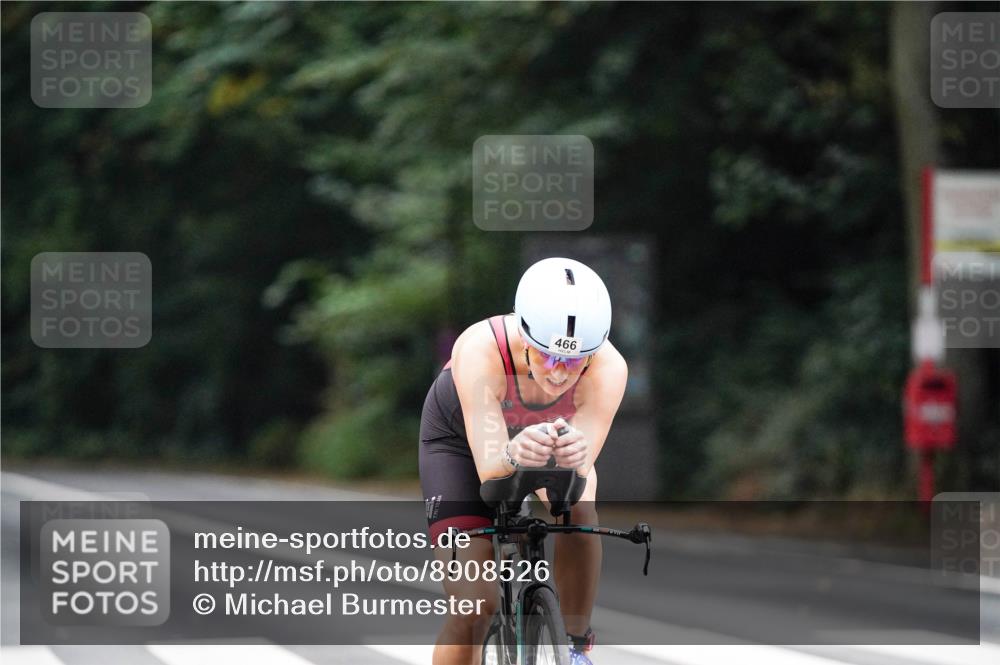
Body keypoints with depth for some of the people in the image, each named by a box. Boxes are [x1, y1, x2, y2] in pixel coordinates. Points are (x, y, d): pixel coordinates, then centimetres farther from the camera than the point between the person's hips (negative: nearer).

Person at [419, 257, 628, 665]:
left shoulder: (608, 368, -36)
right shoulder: (479, 351, -41)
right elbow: (490, 474, -44)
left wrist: (574, 458, -64)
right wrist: (513, 455, -67)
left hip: (547, 433, 2)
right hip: (462, 439, -2)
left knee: (578, 514, -29)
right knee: (474, 606, -16)